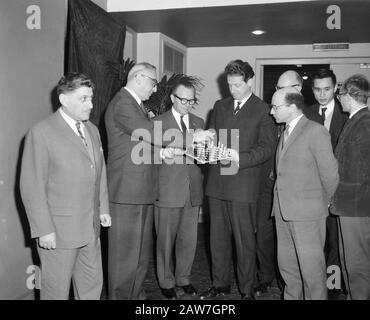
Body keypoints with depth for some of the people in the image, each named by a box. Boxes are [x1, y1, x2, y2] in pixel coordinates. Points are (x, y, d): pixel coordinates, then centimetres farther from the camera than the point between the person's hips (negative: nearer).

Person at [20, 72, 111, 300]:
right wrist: (43, 229, -16)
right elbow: (32, 186, -14)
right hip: (58, 229, -6)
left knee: (92, 285, 16)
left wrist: (103, 208, 10)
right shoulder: (42, 132, -12)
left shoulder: (92, 130, 10)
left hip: (91, 227, 6)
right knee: (57, 289, 9)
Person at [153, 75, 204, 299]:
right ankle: (167, 282, 23)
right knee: (166, 239, 6)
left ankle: (184, 278, 29)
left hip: (193, 191, 4)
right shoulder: (159, 122, -2)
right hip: (168, 191, -4)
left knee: (189, 239, 10)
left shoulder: (199, 122, 13)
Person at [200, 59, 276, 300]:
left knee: (245, 240, 3)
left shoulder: (262, 110, -2)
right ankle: (220, 284, 28)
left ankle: (247, 290, 18)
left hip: (243, 185, -5)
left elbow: (267, 147, -7)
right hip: (217, 183, 5)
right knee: (218, 237, 13)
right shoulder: (220, 106, 15)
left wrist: (240, 158, -20)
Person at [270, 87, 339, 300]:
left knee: (311, 267, 1)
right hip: (283, 210, 8)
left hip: (307, 212, -7)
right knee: (287, 265, 15)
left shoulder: (316, 132, -10)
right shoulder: (285, 132, 15)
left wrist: (323, 202, 3)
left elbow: (330, 174, -9)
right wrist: (280, 203, 7)